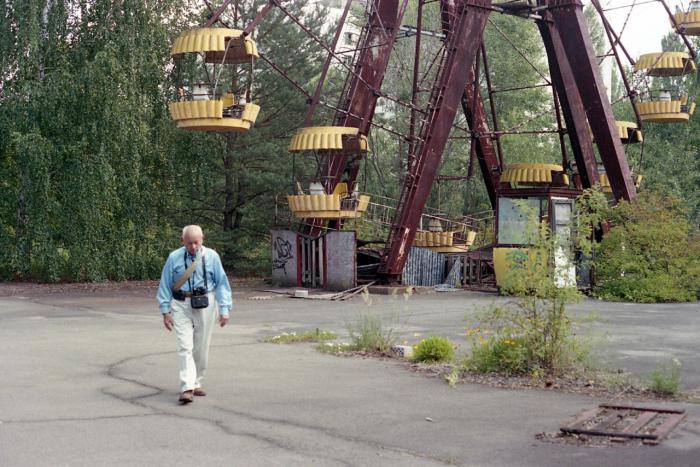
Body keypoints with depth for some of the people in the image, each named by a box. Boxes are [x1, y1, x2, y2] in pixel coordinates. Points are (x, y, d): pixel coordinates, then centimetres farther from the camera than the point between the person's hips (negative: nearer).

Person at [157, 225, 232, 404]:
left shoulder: (211, 257, -2)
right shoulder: (174, 258, -2)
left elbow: (221, 283, 0)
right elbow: (165, 285, 3)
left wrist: (224, 309, -6)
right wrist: (165, 311, -1)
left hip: (205, 305, 1)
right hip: (181, 305, -1)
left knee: (201, 348, 9)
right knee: (185, 347, -10)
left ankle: (196, 383, 25)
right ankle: (187, 388, -13)